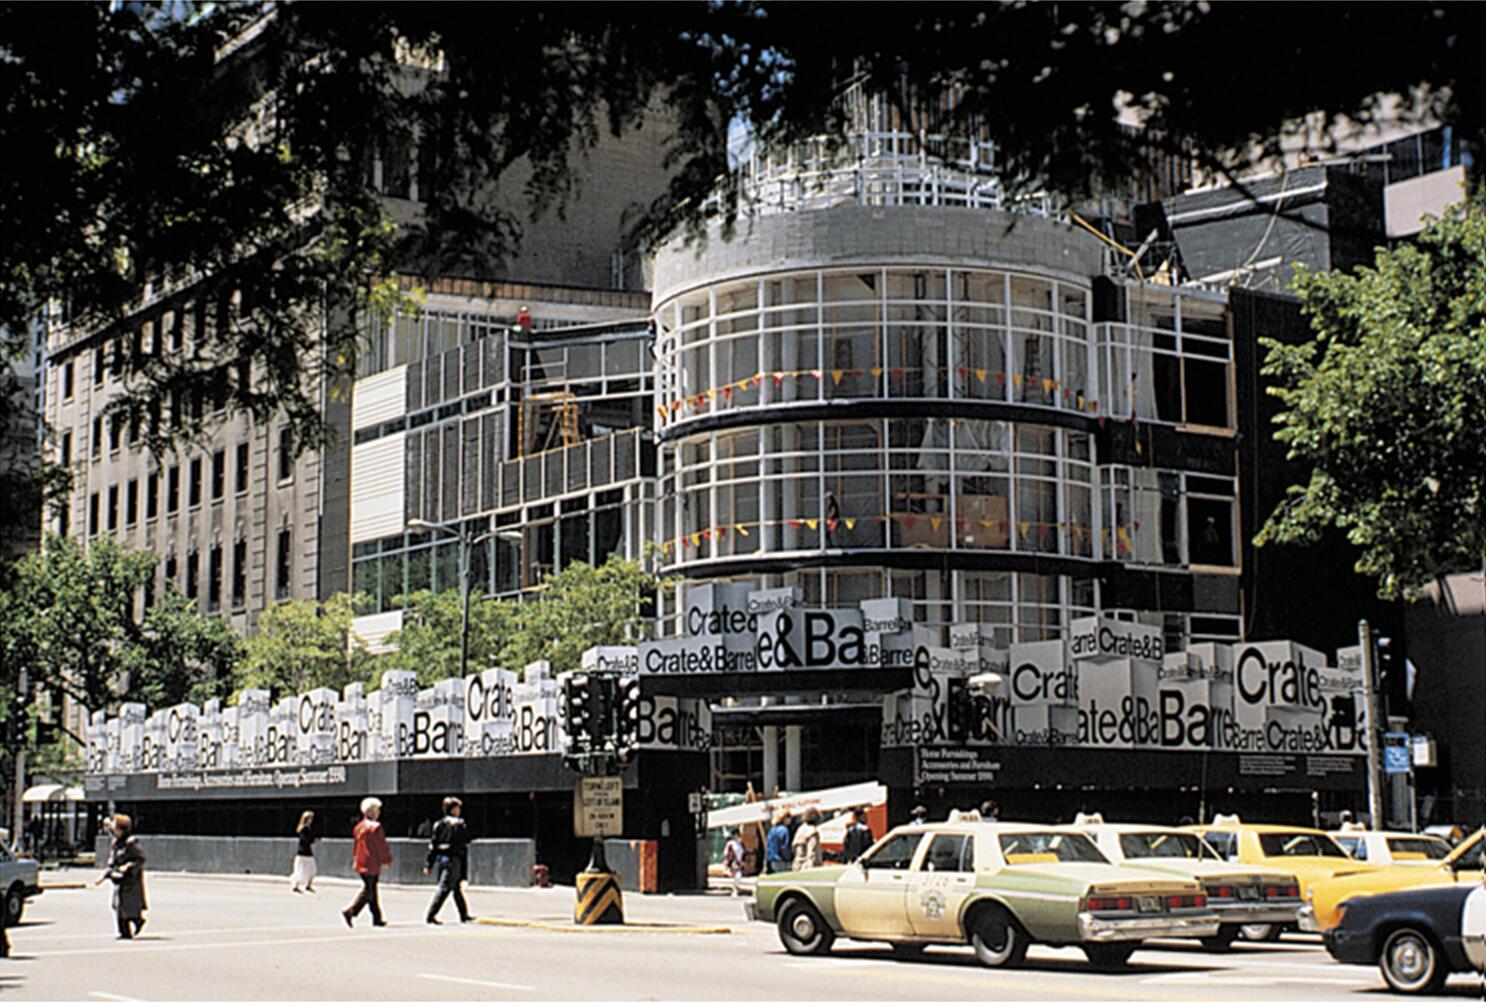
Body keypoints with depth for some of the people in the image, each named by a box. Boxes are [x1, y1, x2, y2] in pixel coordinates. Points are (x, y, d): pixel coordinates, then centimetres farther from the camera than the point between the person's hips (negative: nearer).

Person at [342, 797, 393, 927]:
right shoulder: (375, 827, -14)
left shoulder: (359, 827, 10)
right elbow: (381, 846, -11)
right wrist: (388, 859, 1)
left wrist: (356, 859, 24)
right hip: (372, 865, -9)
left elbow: (356, 845, 17)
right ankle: (350, 912, -18)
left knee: (372, 890, 14)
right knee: (368, 890, -7)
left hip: (361, 863, 9)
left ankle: (377, 918, 18)